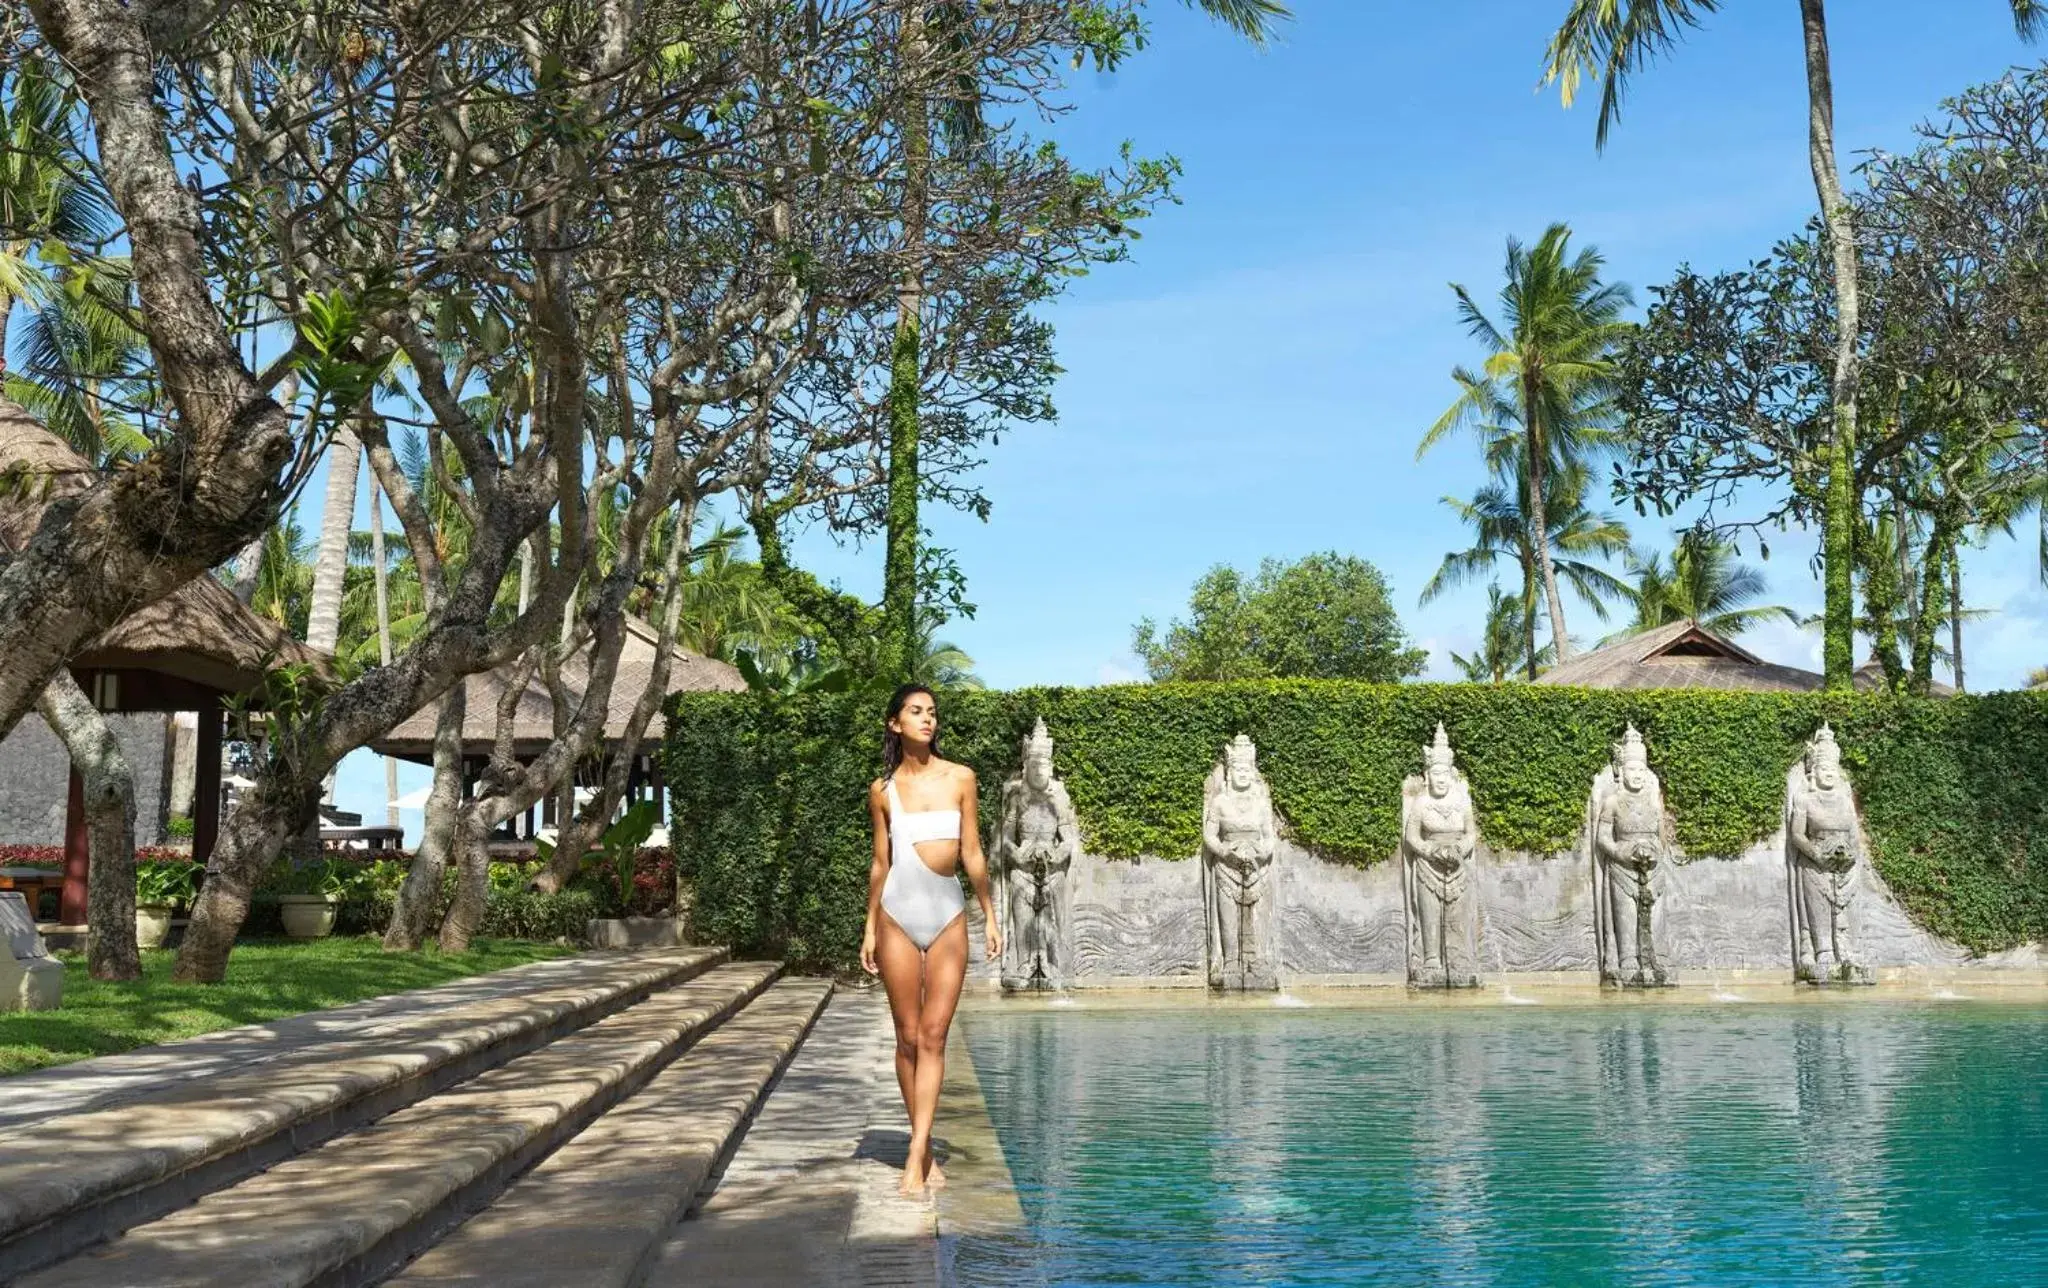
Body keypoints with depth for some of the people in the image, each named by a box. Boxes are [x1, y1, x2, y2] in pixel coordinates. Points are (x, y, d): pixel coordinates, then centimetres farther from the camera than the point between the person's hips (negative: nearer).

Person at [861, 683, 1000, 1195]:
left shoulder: (960, 779, 3)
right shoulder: (883, 789, 3)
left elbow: (972, 854, 7)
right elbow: (880, 862, 9)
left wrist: (990, 917, 7)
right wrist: (870, 927, 8)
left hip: (948, 916, 0)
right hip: (899, 916, 0)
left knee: (933, 1037, -4)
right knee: (908, 1037, 3)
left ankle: (916, 1152, -5)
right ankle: (925, 1149, 13)